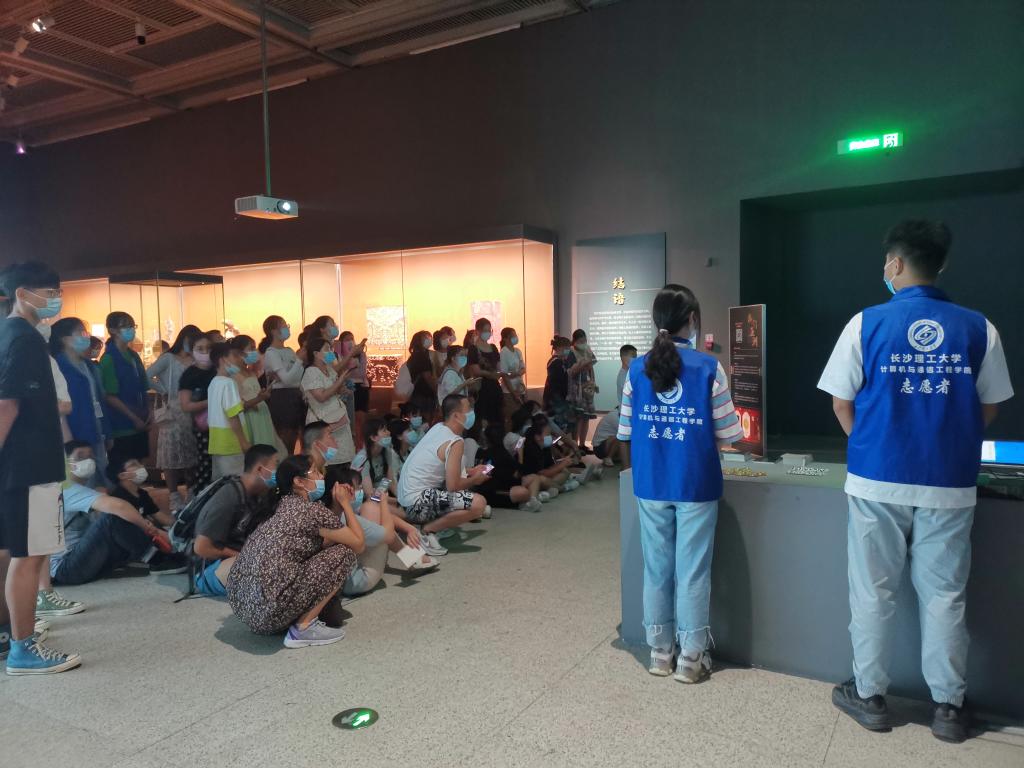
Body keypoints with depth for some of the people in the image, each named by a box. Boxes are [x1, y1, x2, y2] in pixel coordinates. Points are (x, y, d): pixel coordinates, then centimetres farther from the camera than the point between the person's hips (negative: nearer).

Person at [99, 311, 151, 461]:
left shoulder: (133, 355, 12)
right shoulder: (109, 359, -10)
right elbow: (110, 397, -14)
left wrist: (147, 414, 2)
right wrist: (134, 419, -13)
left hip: (140, 424, 7)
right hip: (122, 427, -7)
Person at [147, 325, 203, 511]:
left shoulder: (195, 362, 11)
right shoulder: (168, 359, -1)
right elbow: (147, 376, -11)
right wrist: (164, 392, -6)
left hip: (192, 413, 5)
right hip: (173, 413, -5)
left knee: (192, 455, 10)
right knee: (172, 455, -3)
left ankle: (191, 493, 20)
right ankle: (174, 496, 3)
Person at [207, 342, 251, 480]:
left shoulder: (214, 383, 13)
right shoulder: (228, 382, -16)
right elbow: (233, 416, -20)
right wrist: (244, 441, -16)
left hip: (218, 442, 9)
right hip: (230, 443, -9)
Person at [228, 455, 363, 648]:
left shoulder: (286, 505, 17)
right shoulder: (313, 510, -7)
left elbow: (324, 543, 24)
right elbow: (359, 544, 3)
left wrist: (339, 505, 19)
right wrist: (345, 503, 12)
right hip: (269, 609, -9)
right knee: (344, 553, -1)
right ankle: (304, 628, -1)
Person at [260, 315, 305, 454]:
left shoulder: (289, 351, 15)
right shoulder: (271, 353, -8)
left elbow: (299, 376, 17)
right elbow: (287, 379, -20)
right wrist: (300, 360, -18)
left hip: (295, 396, 8)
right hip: (281, 398, -8)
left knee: (293, 440, 10)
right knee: (285, 442, -6)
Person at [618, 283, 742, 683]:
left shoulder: (637, 369, 0)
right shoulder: (708, 367, -8)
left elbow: (625, 434, 3)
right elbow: (726, 433, -6)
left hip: (650, 485, 3)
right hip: (696, 484, -3)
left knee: (656, 567, 13)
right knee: (692, 570, 7)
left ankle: (660, 652, 24)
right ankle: (691, 657, 18)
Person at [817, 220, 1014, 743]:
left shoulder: (867, 324, -7)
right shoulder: (978, 329, -1)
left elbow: (842, 405, -2)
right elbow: (988, 410, 6)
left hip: (877, 481, -2)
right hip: (949, 485, 2)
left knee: (873, 593, 10)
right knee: (945, 596, 13)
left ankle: (869, 696, 22)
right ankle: (948, 706, 23)